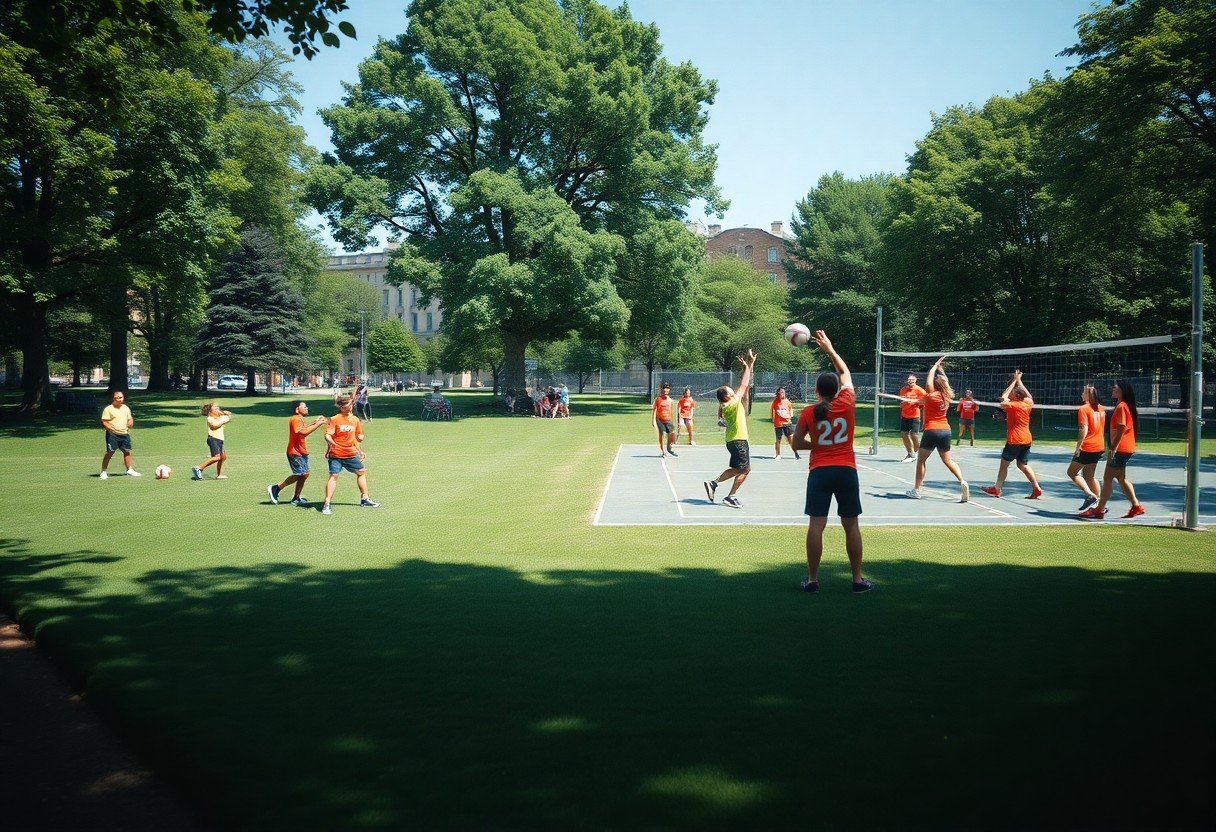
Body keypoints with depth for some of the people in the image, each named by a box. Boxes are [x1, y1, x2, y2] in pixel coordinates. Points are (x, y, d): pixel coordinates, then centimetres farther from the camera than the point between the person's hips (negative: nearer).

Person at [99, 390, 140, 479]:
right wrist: (111, 428, -24)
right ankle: (103, 472, 0)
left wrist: (131, 423, -2)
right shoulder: (108, 409, -6)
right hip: (112, 434, -6)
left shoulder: (126, 408, 12)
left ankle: (129, 470, 23)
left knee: (127, 451, 11)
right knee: (110, 452, -7)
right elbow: (104, 421, -9)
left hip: (125, 433, 6)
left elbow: (129, 419, 21)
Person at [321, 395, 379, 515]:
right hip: (336, 454, -6)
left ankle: (364, 499, 29)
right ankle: (326, 505, -14)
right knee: (333, 475, -15)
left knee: (362, 472, 14)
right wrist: (330, 441, -36)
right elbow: (327, 435, -15)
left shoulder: (355, 419, 8)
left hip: (351, 454, 6)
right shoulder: (334, 419, -7)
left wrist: (359, 450, 8)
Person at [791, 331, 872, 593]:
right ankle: (857, 579, 12)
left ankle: (812, 579, 3)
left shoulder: (808, 413, -1)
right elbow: (845, 372, 16)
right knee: (852, 526, 7)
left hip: (819, 472, -1)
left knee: (816, 525, -1)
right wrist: (829, 348, 23)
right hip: (846, 471, 1)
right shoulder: (847, 403, 0)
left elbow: (796, 444, 6)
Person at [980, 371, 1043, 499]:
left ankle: (997, 489, 10)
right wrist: (1019, 381, 27)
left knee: (1004, 463, 4)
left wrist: (1014, 381, 6)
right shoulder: (1028, 404, 3)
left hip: (1015, 440, -7)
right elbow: (1029, 396, 24)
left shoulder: (1013, 405, -14)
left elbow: (1003, 398, 1)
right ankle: (1036, 489, 4)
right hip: (1027, 440, 7)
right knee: (1023, 464, 13)